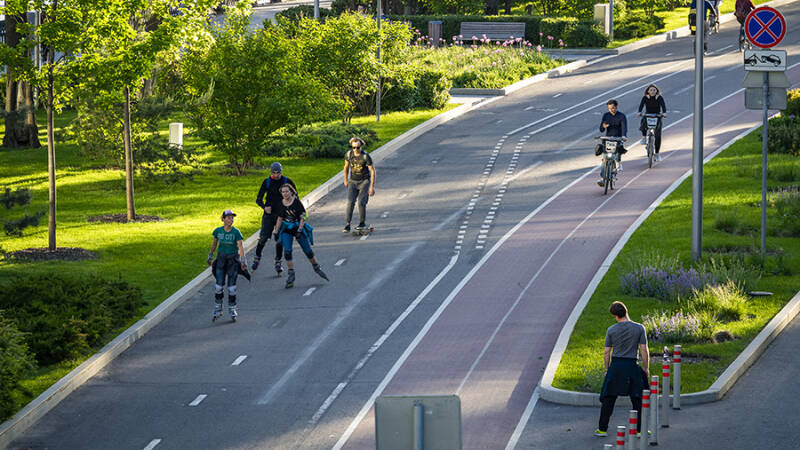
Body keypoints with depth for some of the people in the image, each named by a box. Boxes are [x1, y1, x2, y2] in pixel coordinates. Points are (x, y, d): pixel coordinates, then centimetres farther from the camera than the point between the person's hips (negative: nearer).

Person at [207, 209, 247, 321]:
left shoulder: (236, 232, -12)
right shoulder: (218, 231, -4)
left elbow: (240, 247, -19)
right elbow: (214, 243, 12)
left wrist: (243, 260, -29)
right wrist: (210, 256, 19)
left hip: (233, 259, -2)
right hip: (221, 259, 2)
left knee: (231, 286, 1)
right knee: (219, 285, 1)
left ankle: (232, 309, 16)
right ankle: (217, 310, 13)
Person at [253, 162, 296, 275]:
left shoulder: (287, 181, -2)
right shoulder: (267, 182, -1)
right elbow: (258, 199, 0)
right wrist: (264, 207, -21)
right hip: (269, 213, 0)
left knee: (280, 239, -2)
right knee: (263, 237, -7)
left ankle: (278, 262, 9)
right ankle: (257, 258, 13)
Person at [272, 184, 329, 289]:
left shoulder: (297, 202, -11)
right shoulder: (281, 204, 0)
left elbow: (302, 217, -11)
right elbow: (280, 219, 11)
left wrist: (299, 231, -18)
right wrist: (276, 232, 10)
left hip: (298, 228, -3)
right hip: (286, 230, 3)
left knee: (308, 250, 6)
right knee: (287, 252, -13)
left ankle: (317, 268, 29)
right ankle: (291, 275, -8)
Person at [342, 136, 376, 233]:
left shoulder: (366, 156, -18)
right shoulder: (348, 154, -7)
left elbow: (372, 171, -13)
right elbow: (346, 167, 12)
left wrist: (372, 187, -16)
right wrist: (345, 180, 20)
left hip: (364, 182, -3)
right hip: (353, 182, 3)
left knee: (361, 202, -12)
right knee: (350, 202, -13)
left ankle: (362, 223, 10)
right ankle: (347, 225, -15)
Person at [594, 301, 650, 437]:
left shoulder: (611, 330, -1)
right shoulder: (639, 328, -3)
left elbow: (606, 353, 3)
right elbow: (644, 350, -4)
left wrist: (607, 369, 14)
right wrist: (646, 368, 5)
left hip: (615, 365, 1)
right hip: (632, 366, -1)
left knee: (608, 399, 9)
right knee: (638, 400, 9)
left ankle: (602, 429, 12)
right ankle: (640, 430, 10)